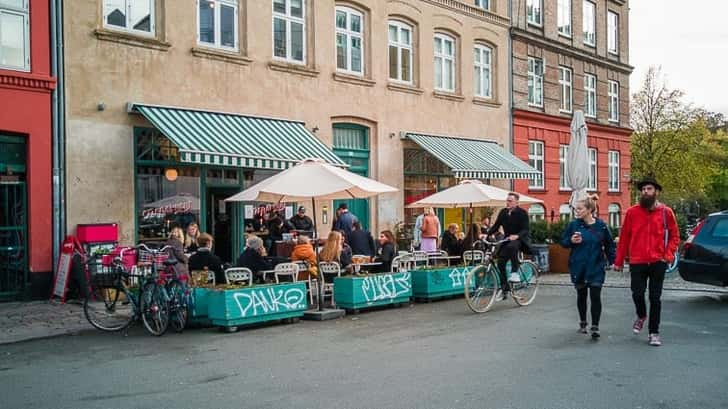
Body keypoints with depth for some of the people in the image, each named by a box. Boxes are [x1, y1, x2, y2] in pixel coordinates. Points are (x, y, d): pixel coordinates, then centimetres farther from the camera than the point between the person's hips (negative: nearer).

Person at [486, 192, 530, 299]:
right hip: (507, 239, 5)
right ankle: (504, 288, 3)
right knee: (500, 262, -8)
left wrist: (516, 236, -37)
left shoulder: (522, 213, -10)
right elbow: (496, 226, 5)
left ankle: (515, 272, -28)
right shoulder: (503, 212, 4)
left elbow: (525, 229, -17)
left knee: (512, 246, -39)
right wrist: (487, 234, -13)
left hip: (519, 239, -5)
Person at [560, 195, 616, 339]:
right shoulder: (573, 224, -4)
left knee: (595, 296, -7)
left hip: (596, 267, -1)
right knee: (581, 295, 14)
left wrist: (612, 261, 0)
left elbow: (609, 245, 6)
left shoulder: (601, 226, -5)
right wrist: (571, 241, -19)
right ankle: (582, 323, 30)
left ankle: (595, 327, 0)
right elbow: (563, 242, 2)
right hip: (578, 267, 2)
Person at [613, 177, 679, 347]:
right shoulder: (632, 212, 0)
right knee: (637, 294, -1)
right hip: (637, 262, 0)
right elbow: (624, 237, 3)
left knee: (655, 298, 4)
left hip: (658, 262, 0)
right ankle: (641, 316, 32)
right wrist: (619, 261, 5)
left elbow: (674, 235, 7)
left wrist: (668, 255, -5)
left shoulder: (666, 212, 0)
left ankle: (653, 332, 16)